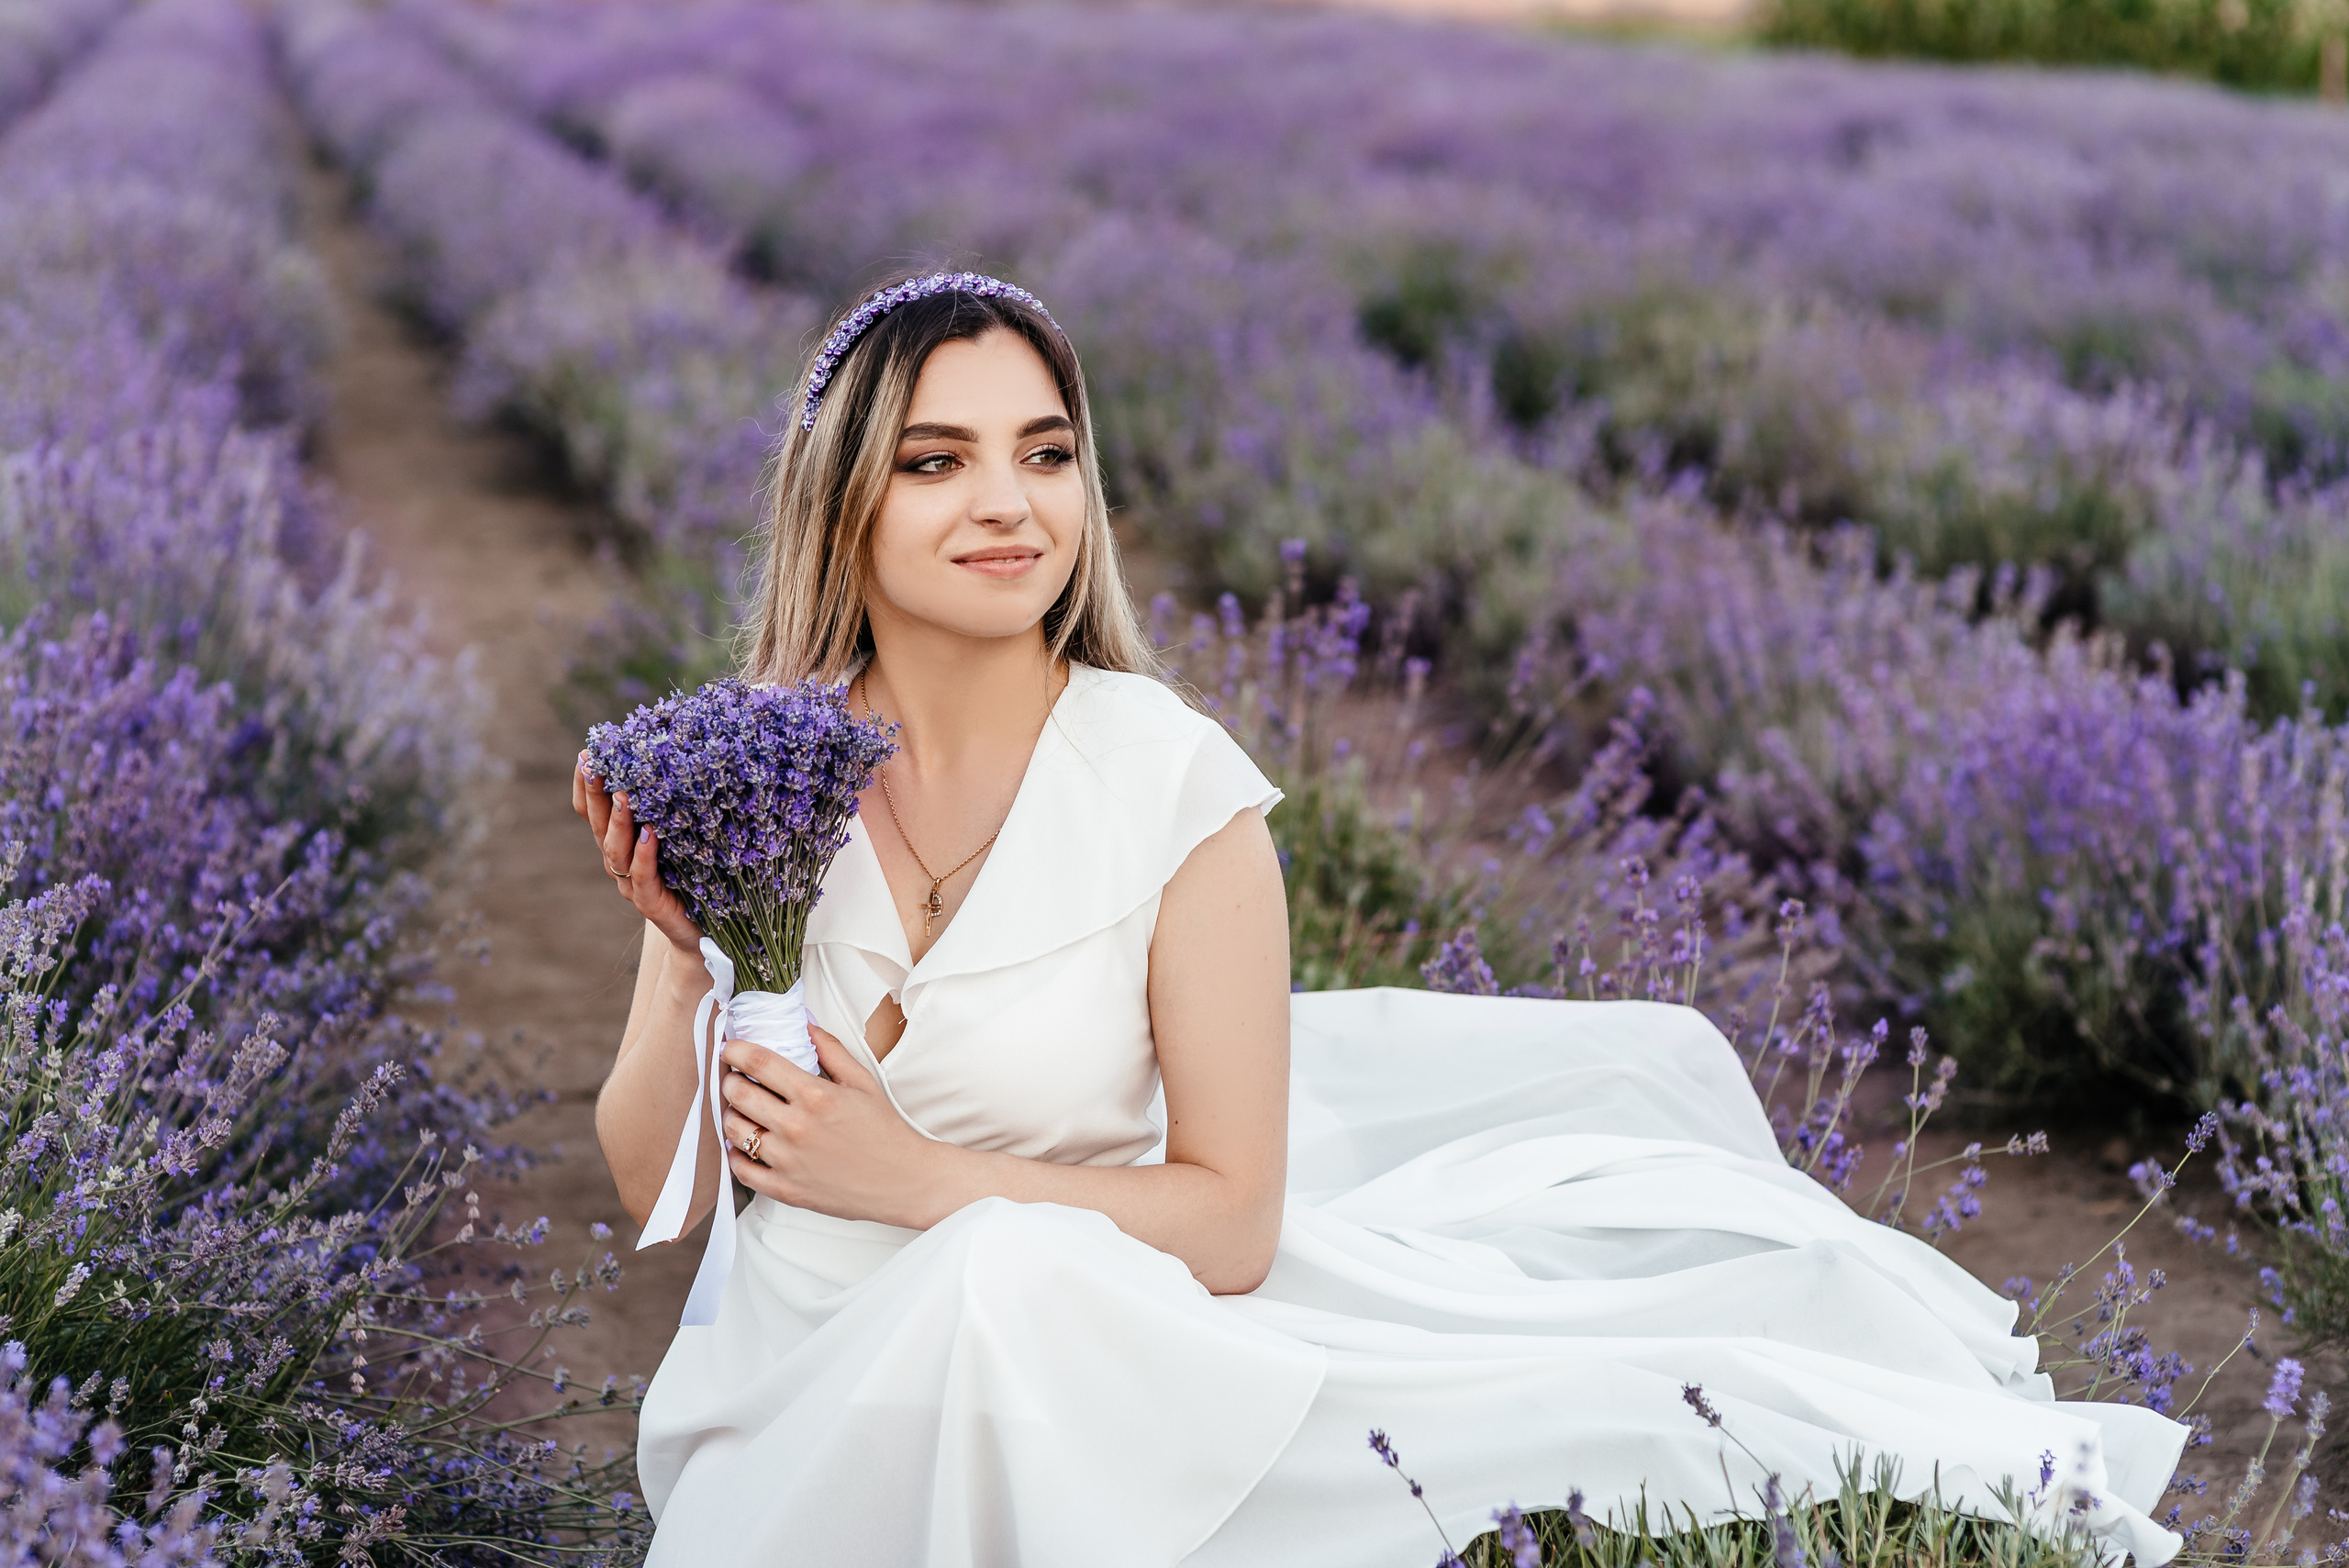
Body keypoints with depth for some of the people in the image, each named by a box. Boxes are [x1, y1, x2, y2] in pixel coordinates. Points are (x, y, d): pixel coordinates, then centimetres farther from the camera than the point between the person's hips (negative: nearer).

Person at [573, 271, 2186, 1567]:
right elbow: (658, 1189, 2)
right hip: (805, 1401, 0)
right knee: (1014, 1275, -34)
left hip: (1066, 1371, 0)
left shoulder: (1172, 783, -11)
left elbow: (1231, 1219, -10)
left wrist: (919, 1179, -20)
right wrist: (689, 964, -15)